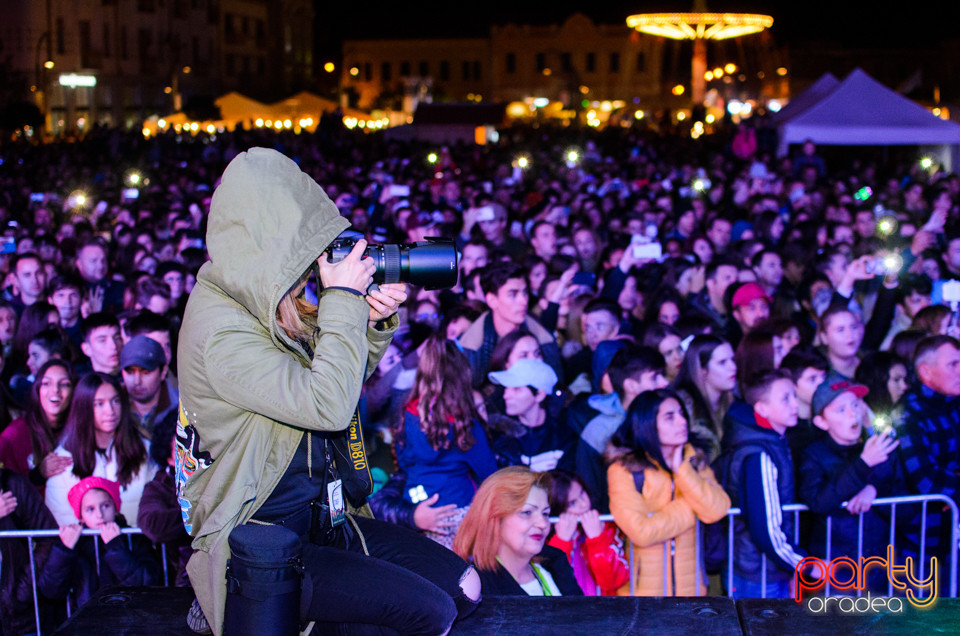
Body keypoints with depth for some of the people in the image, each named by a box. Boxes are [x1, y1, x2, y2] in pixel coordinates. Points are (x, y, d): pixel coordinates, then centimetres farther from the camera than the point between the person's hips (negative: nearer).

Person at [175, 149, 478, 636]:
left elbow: (346, 373, 18)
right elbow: (328, 405, -30)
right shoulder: (221, 332, -23)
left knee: (463, 587, -1)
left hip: (319, 513, 9)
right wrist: (344, 299, -21)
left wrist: (375, 321, -2)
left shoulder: (262, 302, 6)